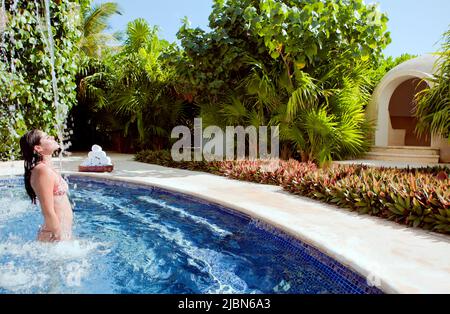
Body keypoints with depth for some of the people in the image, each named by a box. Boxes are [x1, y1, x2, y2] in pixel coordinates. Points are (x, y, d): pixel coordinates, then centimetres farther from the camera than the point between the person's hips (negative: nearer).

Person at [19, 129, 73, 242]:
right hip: (56, 234, -9)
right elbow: (48, 213, -22)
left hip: (60, 231, 9)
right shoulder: (43, 171, -20)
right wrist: (60, 237, -18)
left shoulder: (48, 168, 10)